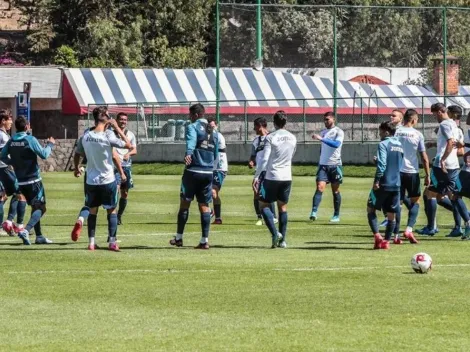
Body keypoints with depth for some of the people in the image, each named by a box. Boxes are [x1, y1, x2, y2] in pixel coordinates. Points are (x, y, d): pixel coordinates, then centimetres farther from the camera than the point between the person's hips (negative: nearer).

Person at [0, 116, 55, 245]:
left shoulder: (11, 141, 1)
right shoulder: (30, 140, -16)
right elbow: (44, 155, -14)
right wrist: (50, 145, 4)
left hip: (21, 181, 7)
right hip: (33, 180, -7)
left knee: (35, 207, 18)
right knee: (40, 208, -5)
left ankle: (39, 236, 18)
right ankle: (26, 231, -24)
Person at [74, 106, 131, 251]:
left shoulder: (85, 137, -2)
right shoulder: (108, 137, -16)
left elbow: (77, 156, 9)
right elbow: (128, 145, -8)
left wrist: (76, 168, 30)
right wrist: (117, 128, -5)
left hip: (91, 181, 4)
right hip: (108, 180, -4)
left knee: (92, 211, 13)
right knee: (111, 211, 8)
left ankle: (91, 242, 11)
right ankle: (112, 242, 4)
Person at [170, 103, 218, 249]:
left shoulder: (192, 127, -5)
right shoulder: (213, 132, 16)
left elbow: (191, 141, -27)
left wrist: (188, 154, -44)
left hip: (193, 171, -5)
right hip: (208, 172, 5)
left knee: (185, 203, 4)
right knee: (204, 206, 6)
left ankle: (178, 238, 8)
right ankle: (204, 241, 0)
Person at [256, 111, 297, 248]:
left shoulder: (270, 137, -10)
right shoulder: (292, 138, 6)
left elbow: (265, 159, -13)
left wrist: (260, 177, -8)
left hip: (272, 176, -5)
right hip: (287, 177, 5)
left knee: (263, 205, 4)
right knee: (283, 207, 11)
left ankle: (275, 233, -15)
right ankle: (282, 239, 7)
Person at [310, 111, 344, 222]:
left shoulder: (338, 132, -5)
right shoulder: (323, 133, 13)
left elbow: (336, 144, -24)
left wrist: (321, 138, -29)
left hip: (335, 165, -4)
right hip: (323, 165, 4)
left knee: (335, 191, 4)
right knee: (319, 188, -11)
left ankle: (336, 216, 13)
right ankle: (314, 212, -21)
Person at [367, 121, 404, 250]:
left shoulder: (383, 144, -10)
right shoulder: (399, 145, 13)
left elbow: (381, 164, -19)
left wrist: (377, 180, -17)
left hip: (384, 183, -6)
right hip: (396, 184, 6)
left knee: (371, 208, 6)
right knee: (391, 214, 9)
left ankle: (377, 236, -9)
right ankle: (386, 241, 8)